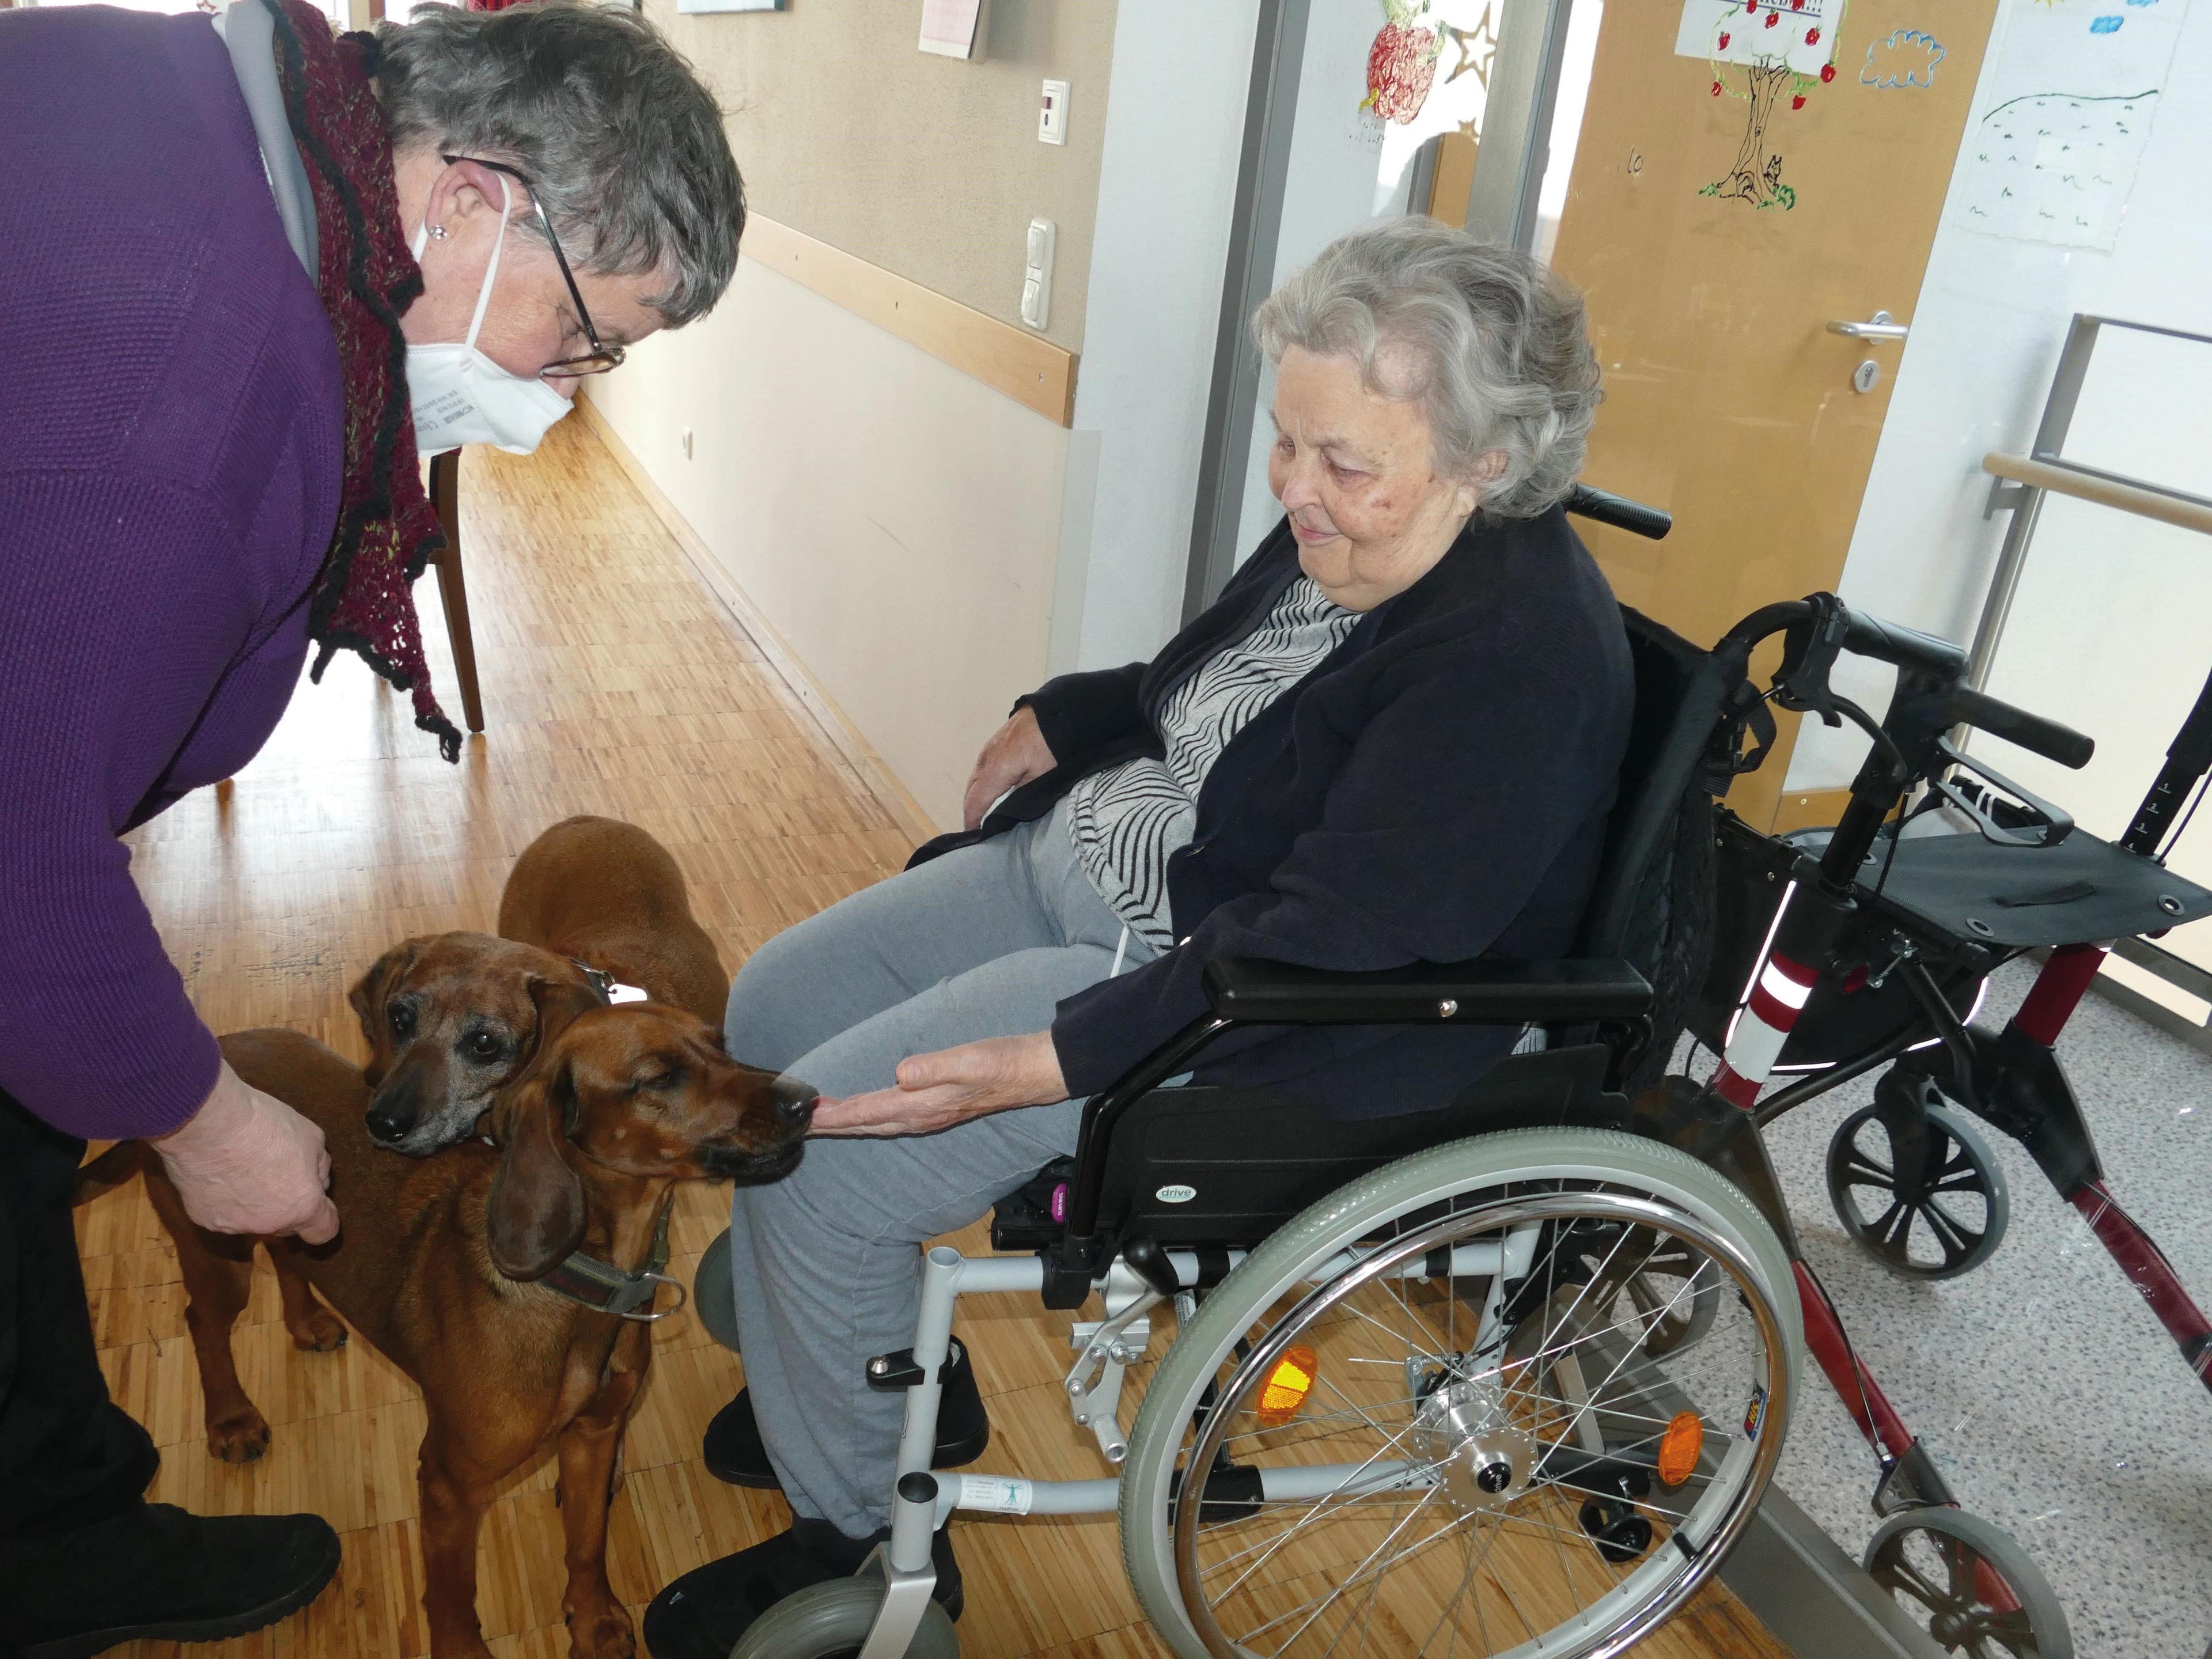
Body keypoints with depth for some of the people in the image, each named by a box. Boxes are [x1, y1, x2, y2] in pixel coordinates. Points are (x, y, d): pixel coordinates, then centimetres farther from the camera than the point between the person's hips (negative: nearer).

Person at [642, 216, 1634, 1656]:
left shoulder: (1521, 657, -24)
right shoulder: (1346, 533, 2)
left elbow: (1322, 945, -30)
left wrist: (1051, 1061, -33)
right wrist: (1057, 720, 11)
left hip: (1254, 1024, -10)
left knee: (818, 1156, -16)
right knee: (776, 1007, 8)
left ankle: (861, 1540, 11)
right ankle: (892, 1372, 27)